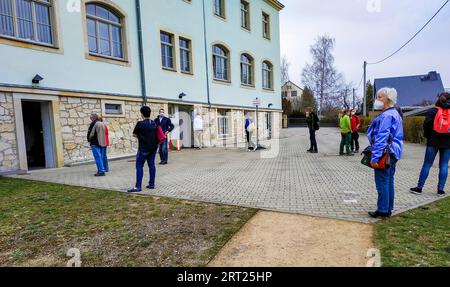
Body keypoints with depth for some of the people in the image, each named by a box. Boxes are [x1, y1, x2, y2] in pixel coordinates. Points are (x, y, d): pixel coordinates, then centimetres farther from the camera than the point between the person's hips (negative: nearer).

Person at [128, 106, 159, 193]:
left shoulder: (140, 124, -11)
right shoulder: (154, 123, 8)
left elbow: (134, 134, -2)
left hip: (143, 148, -6)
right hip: (153, 147, 6)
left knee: (139, 166, -2)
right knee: (151, 165, 9)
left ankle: (138, 186, -4)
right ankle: (151, 184, 13)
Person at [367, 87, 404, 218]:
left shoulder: (387, 115, -17)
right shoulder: (395, 113, 16)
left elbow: (382, 138, -22)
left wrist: (375, 157, -22)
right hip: (392, 154, 10)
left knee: (382, 183, -2)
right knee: (389, 181, 14)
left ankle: (383, 210, 7)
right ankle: (388, 209, 23)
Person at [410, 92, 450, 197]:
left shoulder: (433, 111, -3)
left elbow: (426, 125, -9)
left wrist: (428, 136, 5)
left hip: (433, 141, -2)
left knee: (427, 164, 3)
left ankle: (419, 188, 5)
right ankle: (440, 189, 9)